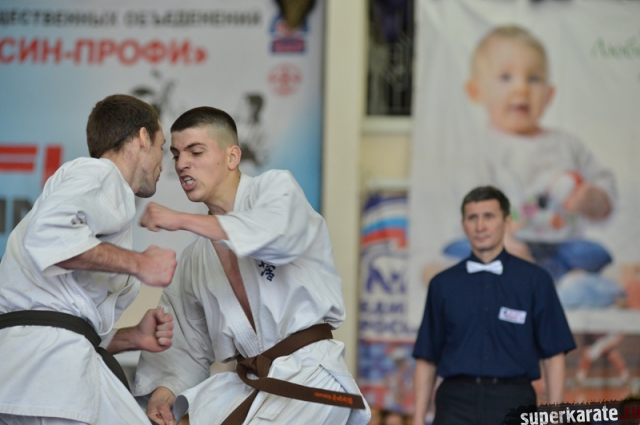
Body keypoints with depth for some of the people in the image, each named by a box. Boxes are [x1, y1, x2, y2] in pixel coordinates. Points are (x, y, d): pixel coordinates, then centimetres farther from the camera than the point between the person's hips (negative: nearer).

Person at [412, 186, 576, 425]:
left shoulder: (535, 281, 3)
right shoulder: (443, 285, 8)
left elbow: (553, 356, 2)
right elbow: (427, 358, 9)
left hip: (513, 404, -1)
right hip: (456, 404, 1)